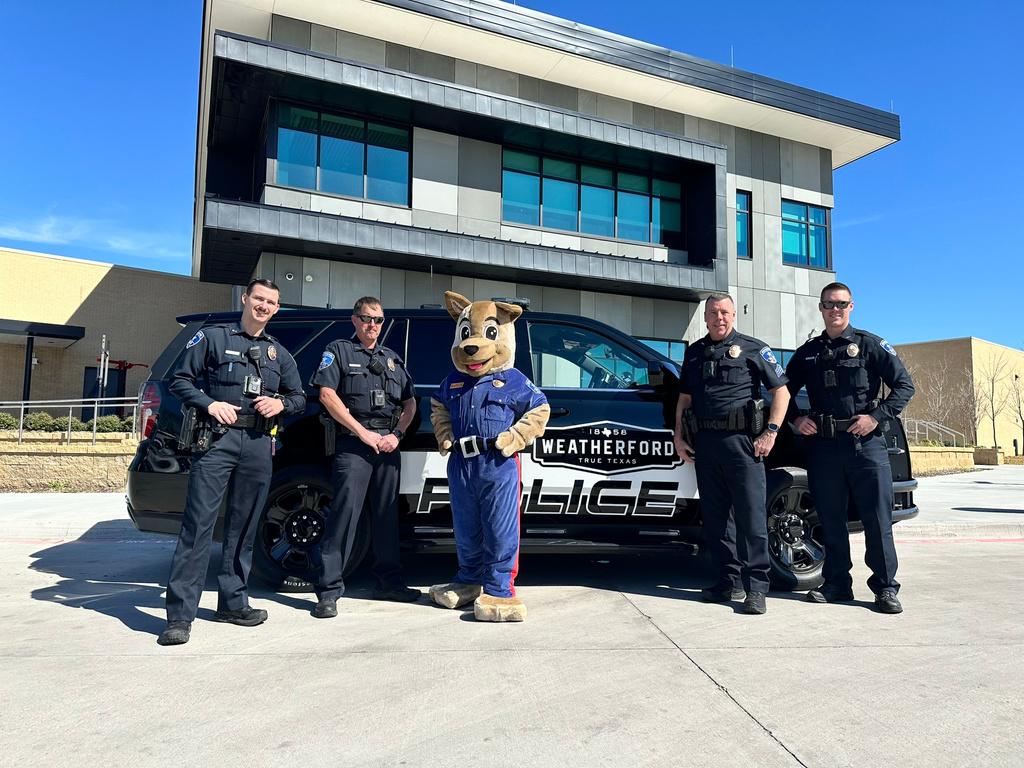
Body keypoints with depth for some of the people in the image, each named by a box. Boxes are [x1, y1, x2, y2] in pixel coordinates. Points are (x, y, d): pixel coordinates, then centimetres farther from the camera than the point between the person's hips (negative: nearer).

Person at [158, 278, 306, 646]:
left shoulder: (278, 352, 19)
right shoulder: (213, 337, 8)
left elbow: (299, 397, 22)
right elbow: (180, 380, 5)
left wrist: (280, 403, 1)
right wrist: (209, 403, -11)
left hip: (259, 444, 4)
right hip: (217, 439, -4)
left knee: (243, 527, 10)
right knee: (199, 523, -9)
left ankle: (233, 601, 21)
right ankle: (180, 614, -7)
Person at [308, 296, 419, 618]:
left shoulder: (392, 359, 21)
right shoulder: (338, 350, 7)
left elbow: (410, 403, 18)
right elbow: (327, 395, -5)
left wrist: (396, 435, 0)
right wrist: (363, 432, -11)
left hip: (389, 444, 5)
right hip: (354, 443, -5)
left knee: (387, 514, 10)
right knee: (345, 512, -10)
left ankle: (389, 582, 20)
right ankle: (328, 591, -6)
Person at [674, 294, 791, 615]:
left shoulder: (752, 348, 5)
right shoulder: (694, 352, 18)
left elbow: (781, 390, 1)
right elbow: (684, 398, 21)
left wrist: (771, 432, -9)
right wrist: (679, 437, 10)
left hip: (741, 440, -5)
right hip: (704, 442, 5)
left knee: (751, 515, -6)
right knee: (715, 516, 8)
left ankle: (756, 587, -1)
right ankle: (730, 581, 17)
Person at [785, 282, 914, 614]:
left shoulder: (870, 344, 4)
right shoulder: (807, 353, 14)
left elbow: (904, 385, 1)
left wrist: (877, 417, -10)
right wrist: (796, 419, 3)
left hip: (866, 443, -3)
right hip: (823, 446, 3)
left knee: (877, 518, -2)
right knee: (830, 520, 8)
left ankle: (886, 587, 8)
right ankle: (837, 584, 17)